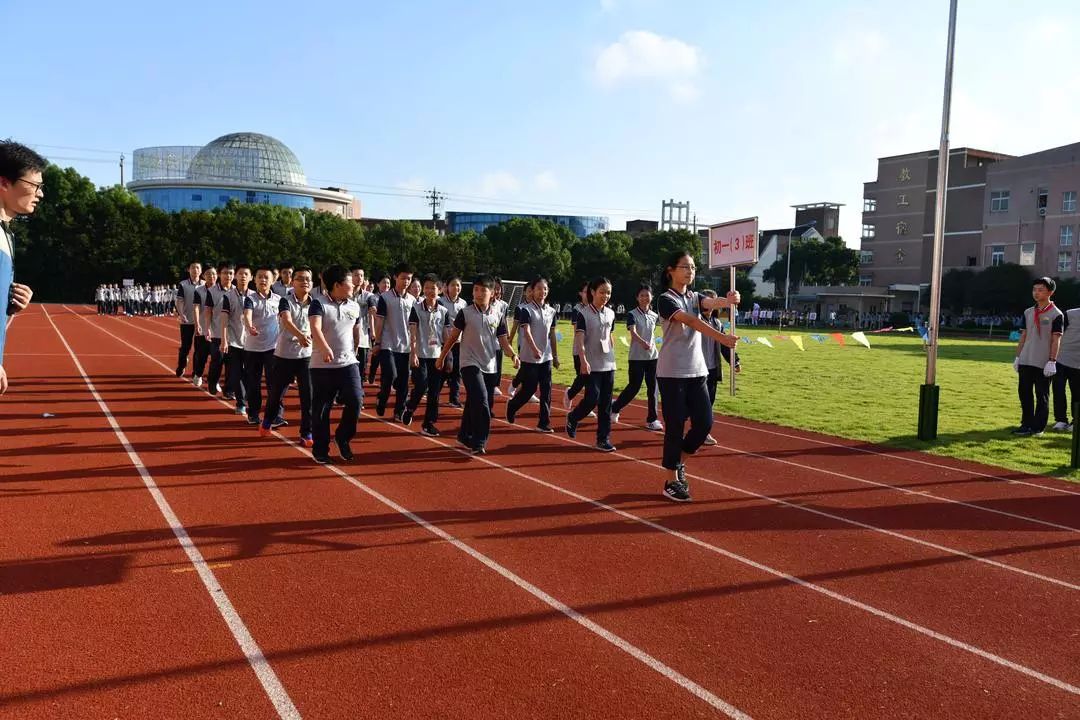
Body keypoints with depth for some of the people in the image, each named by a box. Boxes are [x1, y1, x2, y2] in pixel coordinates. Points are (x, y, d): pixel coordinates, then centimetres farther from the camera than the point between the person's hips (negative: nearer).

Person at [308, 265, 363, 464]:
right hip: (322, 366, -4)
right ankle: (320, 449, 18)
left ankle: (343, 438, 15)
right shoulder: (318, 303, -8)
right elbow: (315, 328, -25)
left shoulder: (354, 306, 9)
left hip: (348, 363, 4)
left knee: (355, 402, -10)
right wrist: (325, 349, -41)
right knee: (321, 409, 3)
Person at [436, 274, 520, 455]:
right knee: (481, 401, -19)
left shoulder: (497, 316, 4)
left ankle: (465, 435, 31)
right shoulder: (465, 313, -5)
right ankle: (479, 442, -12)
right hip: (470, 364, -4)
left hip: (490, 367, 4)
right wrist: (442, 357, 7)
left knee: (473, 404, 12)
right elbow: (453, 337, 4)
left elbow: (503, 342, 5)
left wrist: (513, 355, -13)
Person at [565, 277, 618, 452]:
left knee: (606, 402, 4)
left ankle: (604, 438, 10)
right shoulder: (584, 314, -8)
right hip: (592, 365, -5)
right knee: (592, 398, -11)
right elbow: (579, 340, -17)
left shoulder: (610, 314, 8)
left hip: (608, 364, 5)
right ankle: (572, 418, 18)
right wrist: (583, 360, -30)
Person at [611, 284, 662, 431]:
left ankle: (652, 419, 9)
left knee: (652, 388, 2)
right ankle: (614, 408, 19)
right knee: (634, 387, -1)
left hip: (652, 356, 4)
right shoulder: (632, 315, -8)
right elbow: (633, 332, -24)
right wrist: (643, 343, -39)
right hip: (636, 357, -4)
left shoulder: (654, 316, 7)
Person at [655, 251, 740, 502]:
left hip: (697, 371, 6)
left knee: (704, 422, 2)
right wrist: (722, 338, -37)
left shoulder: (694, 297, 12)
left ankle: (679, 462, 25)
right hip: (672, 373, -6)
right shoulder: (665, 299, -8)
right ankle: (672, 481, 8)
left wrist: (728, 301, -35)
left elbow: (712, 303, -11)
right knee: (675, 426, -3)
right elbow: (690, 321, -24)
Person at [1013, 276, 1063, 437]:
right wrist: (1018, 357, 13)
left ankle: (1038, 427, 7)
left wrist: (1052, 361, -15)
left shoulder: (1056, 314, -5)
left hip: (1043, 363, -6)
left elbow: (1056, 339, -9)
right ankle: (1026, 424, 18)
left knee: (1042, 395, 2)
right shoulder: (1028, 312, 12)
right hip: (1025, 361, 6)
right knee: (1024, 393, 9)